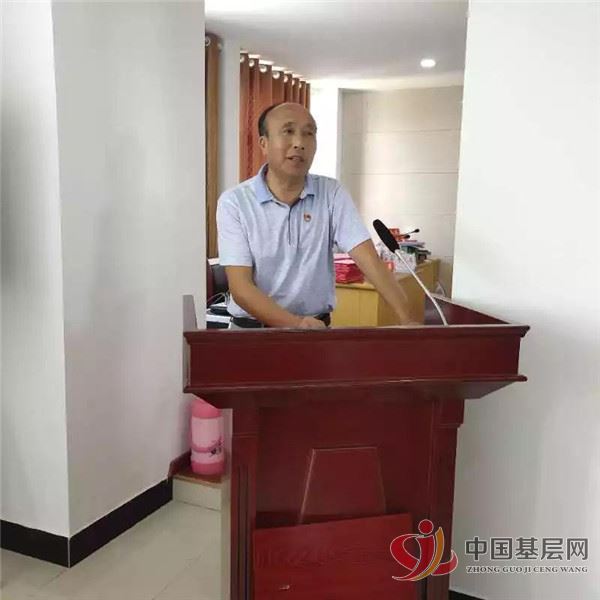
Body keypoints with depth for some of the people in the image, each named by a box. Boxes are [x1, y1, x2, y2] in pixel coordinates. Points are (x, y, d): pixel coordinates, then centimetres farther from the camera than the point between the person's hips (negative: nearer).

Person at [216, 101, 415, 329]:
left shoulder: (332, 194, 1)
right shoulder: (234, 202, -6)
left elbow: (370, 260, -8)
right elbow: (240, 287, -11)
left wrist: (408, 320, -20)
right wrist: (296, 324, -26)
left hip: (316, 327, 1)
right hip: (253, 329, -1)